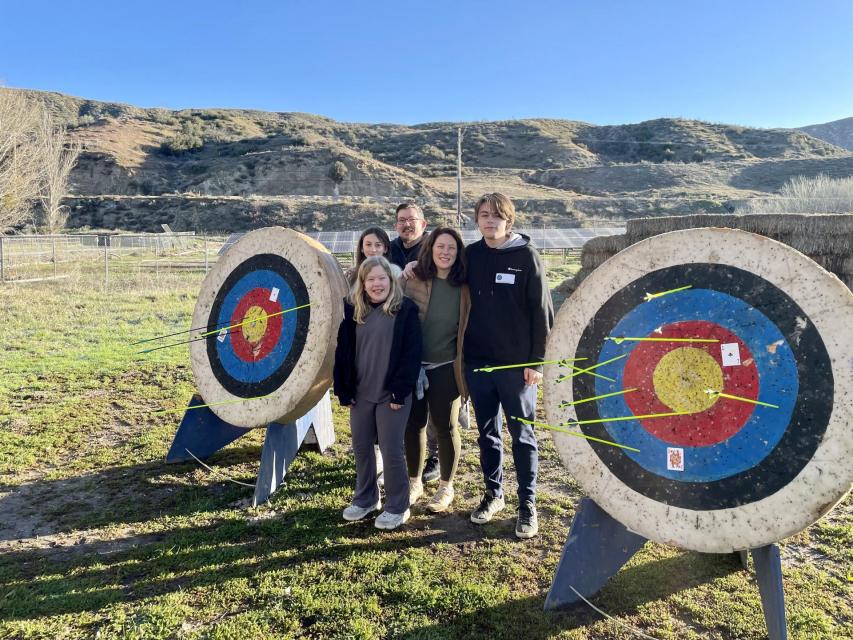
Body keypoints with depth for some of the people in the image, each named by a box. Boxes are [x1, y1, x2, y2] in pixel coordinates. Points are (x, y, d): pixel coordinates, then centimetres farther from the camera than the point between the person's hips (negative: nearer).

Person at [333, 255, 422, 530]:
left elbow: (412, 354, -10)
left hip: (392, 394, -4)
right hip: (360, 394, 5)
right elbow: (342, 352, 5)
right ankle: (365, 499, 33)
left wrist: (399, 391, -15)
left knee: (391, 450, 1)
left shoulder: (405, 309, -7)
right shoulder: (352, 309, 4)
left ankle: (397, 507, 19)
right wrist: (343, 391, 0)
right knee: (361, 447, 14)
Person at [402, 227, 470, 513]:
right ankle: (414, 482, 31)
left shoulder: (465, 287, -4)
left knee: (445, 427, 7)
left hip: (445, 367, -1)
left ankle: (446, 487, 27)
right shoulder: (413, 279, -4)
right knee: (413, 424, 11)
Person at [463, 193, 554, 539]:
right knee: (487, 433, 13)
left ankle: (527, 503, 18)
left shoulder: (526, 256, -6)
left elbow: (542, 310, -7)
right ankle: (493, 494, 29)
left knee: (522, 434, 6)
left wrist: (537, 360, -10)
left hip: (516, 363, -3)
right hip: (477, 362, 4)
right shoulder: (470, 255, 5)